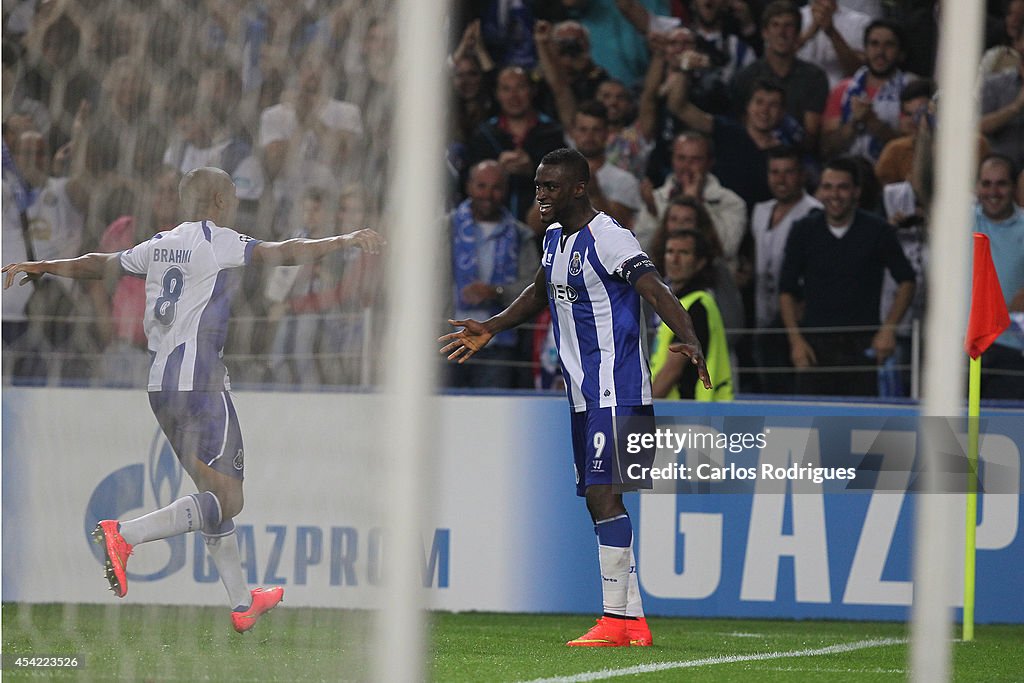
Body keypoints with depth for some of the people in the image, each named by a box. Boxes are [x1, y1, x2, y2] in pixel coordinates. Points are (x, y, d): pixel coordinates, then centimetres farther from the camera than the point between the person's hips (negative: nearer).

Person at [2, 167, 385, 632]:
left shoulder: (159, 245, 15)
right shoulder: (214, 240, -6)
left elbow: (100, 264, 26)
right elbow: (282, 254, -16)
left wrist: (39, 268, 39)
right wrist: (345, 241, -11)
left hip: (160, 385, 9)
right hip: (200, 383, -9)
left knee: (216, 491, 16)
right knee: (226, 500, -10)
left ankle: (241, 604, 19)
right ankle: (125, 535, -24)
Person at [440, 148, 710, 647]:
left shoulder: (610, 238, -14)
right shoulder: (554, 236, 14)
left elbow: (657, 293, -24)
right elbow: (540, 295, 33)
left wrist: (690, 341, -39)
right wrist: (490, 329, 33)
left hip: (616, 389, -9)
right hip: (583, 393, 9)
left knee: (603, 494, -15)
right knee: (598, 500, 8)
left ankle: (615, 619, -15)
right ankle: (633, 621, 12)